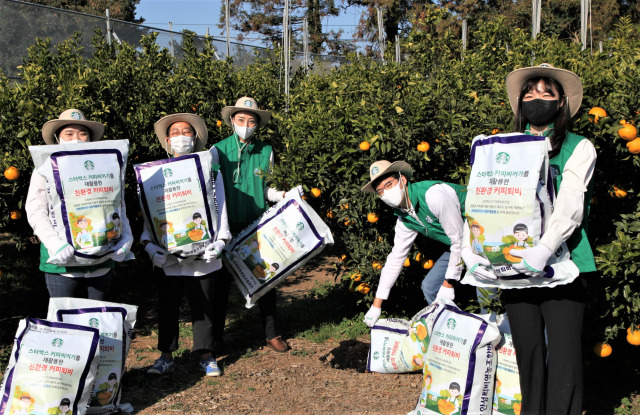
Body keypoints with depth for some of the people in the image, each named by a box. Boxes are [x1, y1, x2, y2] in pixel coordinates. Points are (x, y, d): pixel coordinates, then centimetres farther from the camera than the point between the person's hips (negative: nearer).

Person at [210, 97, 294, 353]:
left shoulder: (265, 152, 3)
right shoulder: (219, 150, -3)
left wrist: (283, 196, -4)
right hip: (228, 226, -1)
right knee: (222, 282, 7)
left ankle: (272, 334, 20)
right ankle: (216, 337, 20)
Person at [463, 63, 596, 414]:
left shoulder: (579, 148, 4)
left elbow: (569, 207, -11)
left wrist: (544, 250, -27)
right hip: (514, 264, 3)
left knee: (563, 357, -6)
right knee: (528, 355, 8)